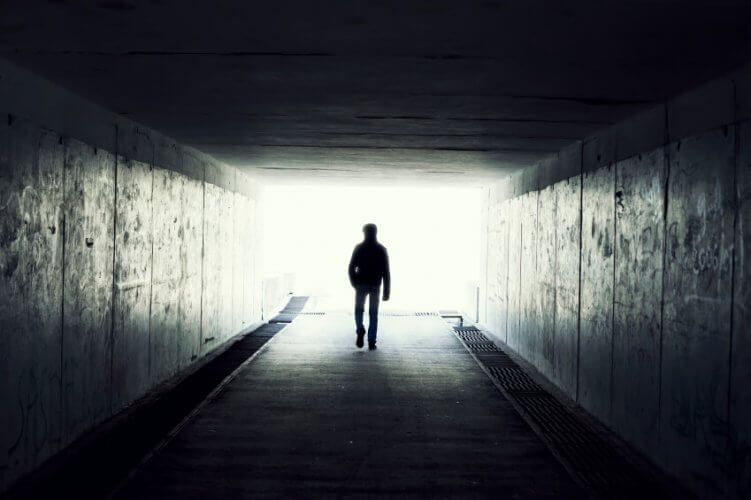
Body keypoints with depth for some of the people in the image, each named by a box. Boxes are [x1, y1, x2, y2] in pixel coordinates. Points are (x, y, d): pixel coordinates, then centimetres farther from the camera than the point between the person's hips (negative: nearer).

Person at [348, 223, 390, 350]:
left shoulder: (359, 248, -4)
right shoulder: (382, 249, -1)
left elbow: (351, 268, -5)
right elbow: (386, 271, -6)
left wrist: (354, 283, 12)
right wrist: (387, 291, -4)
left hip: (361, 284, -1)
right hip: (375, 286, 1)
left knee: (359, 310, 17)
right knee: (373, 314, 10)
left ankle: (360, 330, -9)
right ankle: (371, 342, 3)